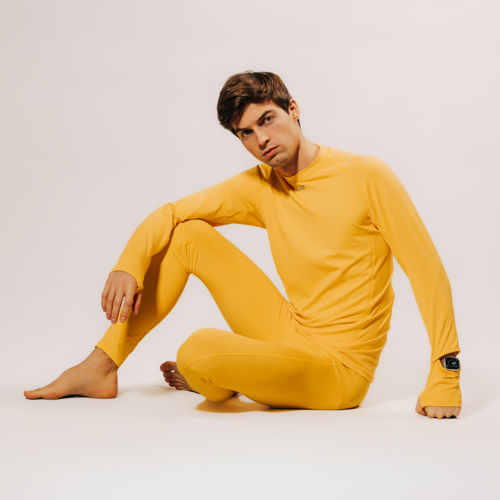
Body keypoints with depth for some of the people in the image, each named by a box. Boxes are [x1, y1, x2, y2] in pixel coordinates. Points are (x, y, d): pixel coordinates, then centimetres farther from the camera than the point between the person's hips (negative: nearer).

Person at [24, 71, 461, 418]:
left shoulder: (365, 176, -13)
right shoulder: (259, 186, 4)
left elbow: (429, 271, -14)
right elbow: (171, 213, 7)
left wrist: (446, 378, -19)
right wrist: (128, 264, -14)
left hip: (339, 372, -6)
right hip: (290, 334, 6)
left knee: (198, 351, -31)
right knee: (188, 235, 1)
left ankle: (215, 385, 8)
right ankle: (102, 368, 3)